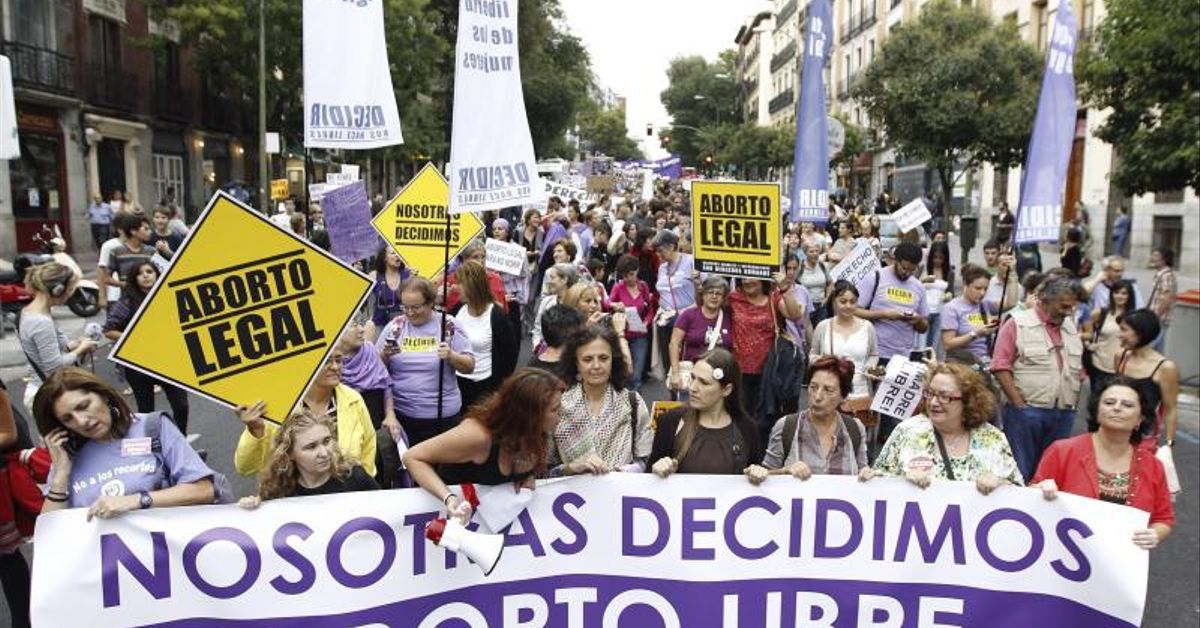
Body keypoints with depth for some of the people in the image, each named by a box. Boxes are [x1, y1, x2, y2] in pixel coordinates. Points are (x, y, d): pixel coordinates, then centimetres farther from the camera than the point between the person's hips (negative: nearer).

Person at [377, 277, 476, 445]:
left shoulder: (449, 327, -3)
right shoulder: (395, 326, 3)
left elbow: (469, 366, -2)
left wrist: (451, 356, -20)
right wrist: (385, 355, -14)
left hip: (442, 415, -2)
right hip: (399, 414, 2)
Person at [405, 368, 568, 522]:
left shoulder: (533, 431, -14)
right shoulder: (479, 435, -32)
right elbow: (413, 458, -24)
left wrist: (529, 476, -11)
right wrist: (448, 498, -35)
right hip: (460, 511, -4)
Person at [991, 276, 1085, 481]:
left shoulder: (1071, 328, 15)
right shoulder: (1018, 324, -4)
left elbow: (1079, 368, 19)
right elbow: (1001, 367, -9)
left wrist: (1074, 402, 8)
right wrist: (1020, 405, -11)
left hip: (1064, 415, 6)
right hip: (1027, 411, -6)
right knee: (1020, 472, -1)